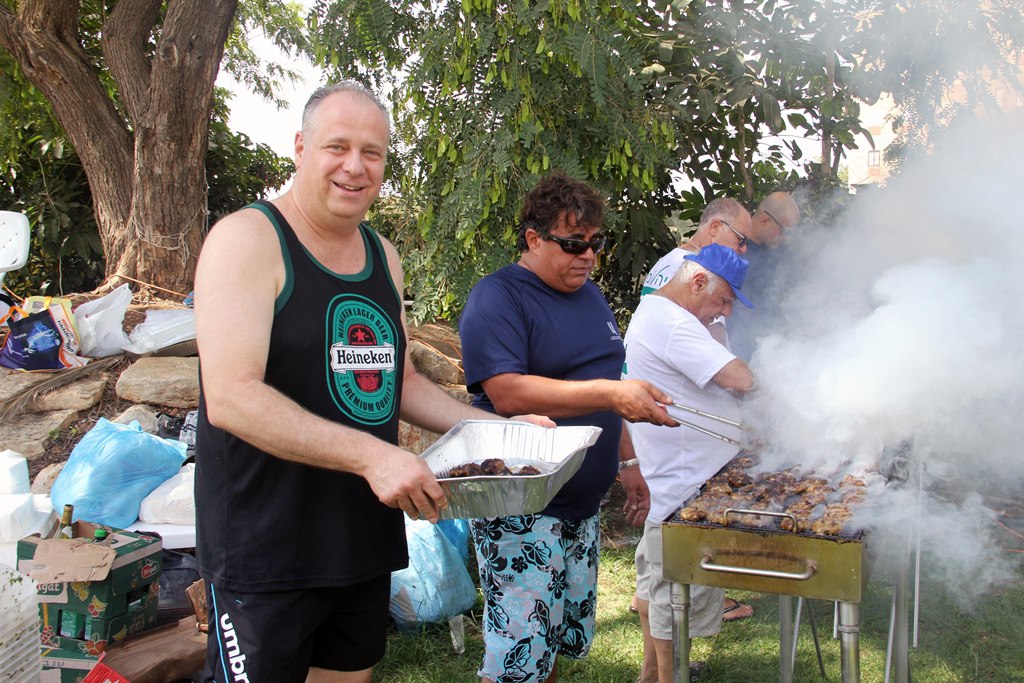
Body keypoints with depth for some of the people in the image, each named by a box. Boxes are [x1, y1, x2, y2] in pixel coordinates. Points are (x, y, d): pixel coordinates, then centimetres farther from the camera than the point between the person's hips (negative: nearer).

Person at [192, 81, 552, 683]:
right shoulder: (247, 239, -12)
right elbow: (230, 398, -23)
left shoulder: (383, 255, 12)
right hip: (267, 549, -7)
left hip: (366, 539, 7)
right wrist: (371, 455, -30)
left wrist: (498, 428, 9)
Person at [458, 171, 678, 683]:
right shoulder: (497, 299, -13)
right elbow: (507, 393, -27)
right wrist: (610, 393, -31)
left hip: (583, 504, 8)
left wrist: (626, 462, 20)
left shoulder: (589, 294, 14)